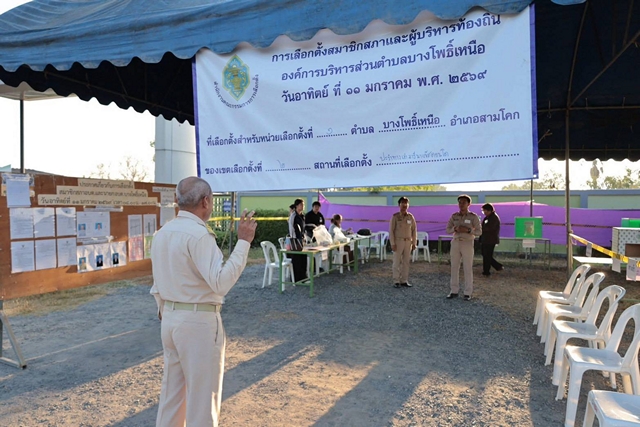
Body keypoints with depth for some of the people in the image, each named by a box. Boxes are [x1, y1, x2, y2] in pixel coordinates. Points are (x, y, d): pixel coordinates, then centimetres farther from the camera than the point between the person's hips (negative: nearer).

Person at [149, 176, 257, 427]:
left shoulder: (162, 233, 8)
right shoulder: (199, 233, -20)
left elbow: (158, 284, 14)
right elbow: (221, 282, -28)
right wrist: (244, 241, -25)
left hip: (171, 319, 9)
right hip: (198, 321, -9)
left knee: (172, 389, 20)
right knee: (203, 395, 6)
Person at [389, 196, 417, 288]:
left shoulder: (410, 217, 3)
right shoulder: (395, 217, -6)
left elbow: (414, 230, 7)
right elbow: (391, 230, -7)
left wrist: (414, 243, 2)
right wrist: (392, 243, -13)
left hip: (408, 242, 4)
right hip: (398, 241, -3)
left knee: (406, 262, 6)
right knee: (397, 262, -1)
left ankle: (404, 281, 14)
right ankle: (396, 281, 6)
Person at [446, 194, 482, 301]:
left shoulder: (473, 217, -5)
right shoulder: (454, 216, 5)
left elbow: (479, 232, -8)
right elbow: (448, 230, 3)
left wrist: (467, 230, -24)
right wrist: (456, 229, -19)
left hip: (467, 244, -3)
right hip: (455, 243, 3)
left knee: (468, 269, -2)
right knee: (454, 268, 4)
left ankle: (467, 293, 9)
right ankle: (454, 291, 13)